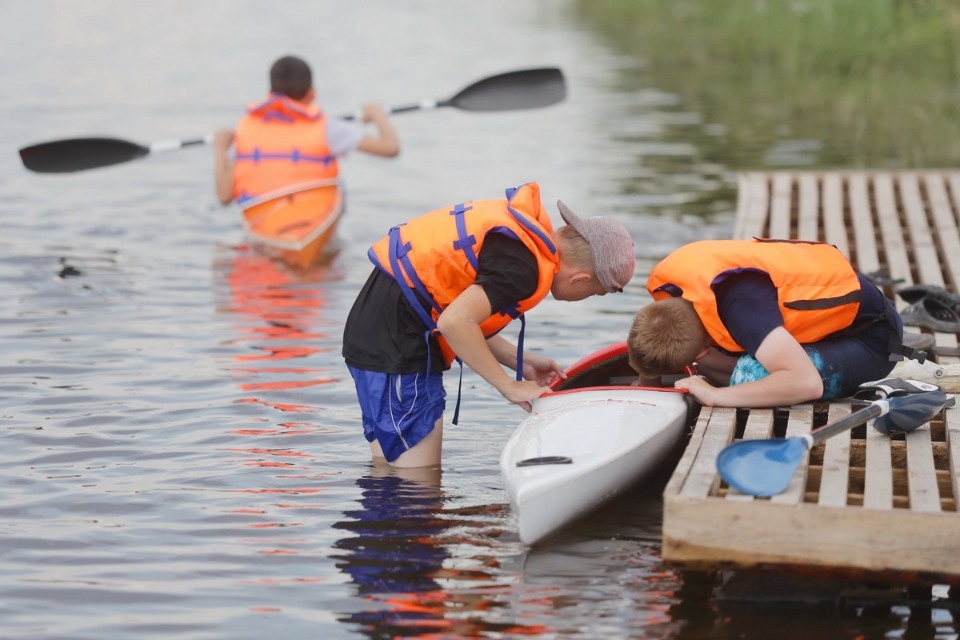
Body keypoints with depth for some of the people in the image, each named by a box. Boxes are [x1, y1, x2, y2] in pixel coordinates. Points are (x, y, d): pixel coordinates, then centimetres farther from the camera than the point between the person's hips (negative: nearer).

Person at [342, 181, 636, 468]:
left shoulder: (524, 222, 9)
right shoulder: (524, 268, -20)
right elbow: (455, 322, -29)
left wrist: (520, 362, 14)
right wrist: (509, 386, -17)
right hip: (397, 342, -10)